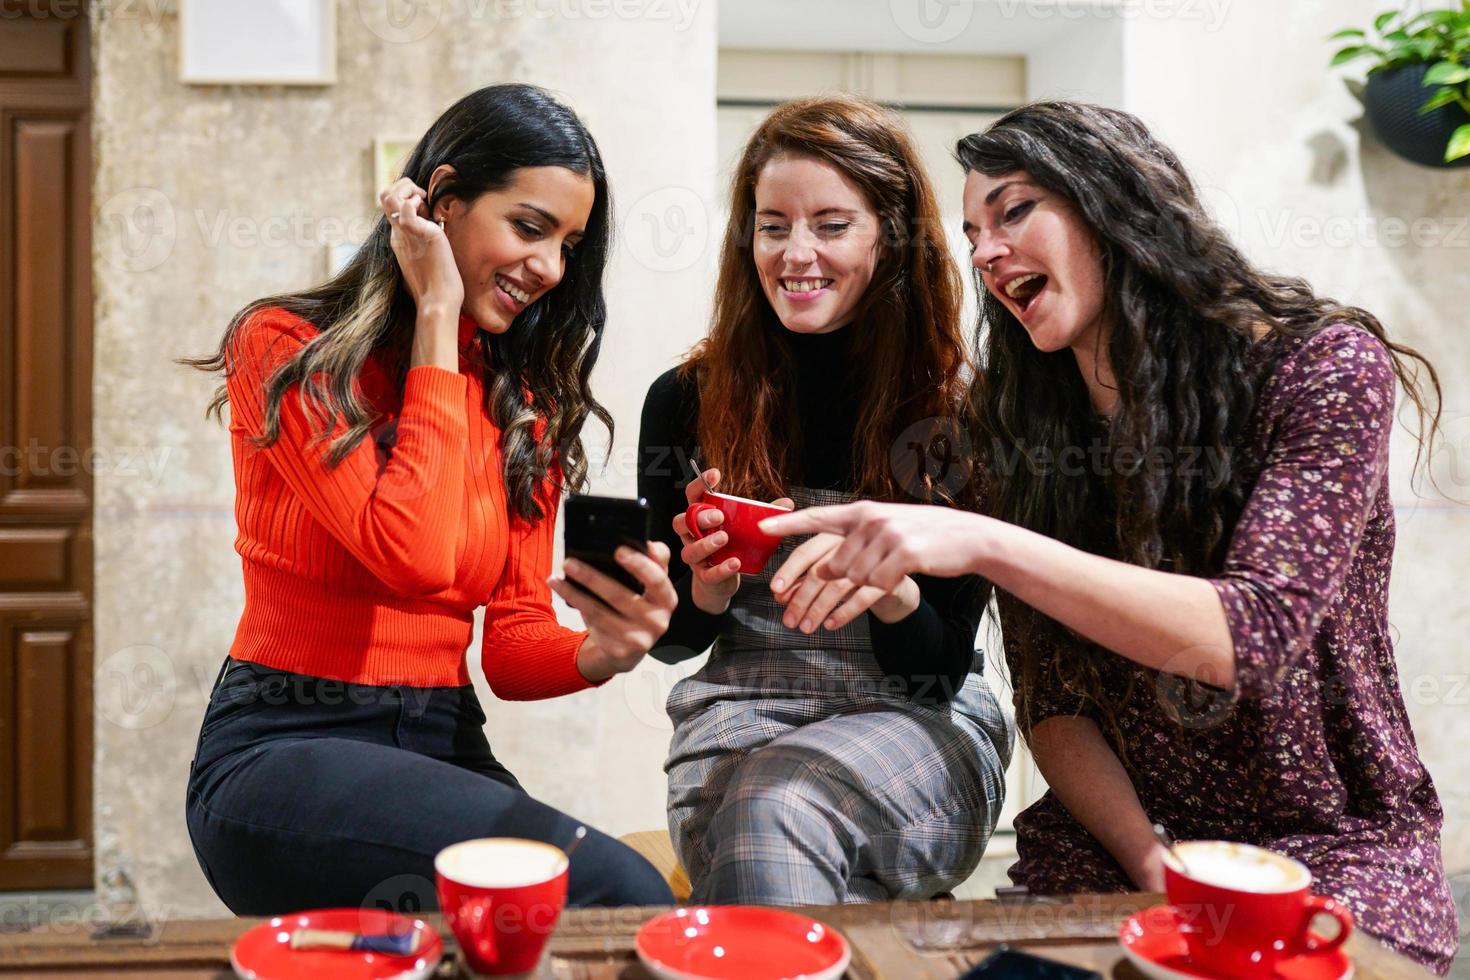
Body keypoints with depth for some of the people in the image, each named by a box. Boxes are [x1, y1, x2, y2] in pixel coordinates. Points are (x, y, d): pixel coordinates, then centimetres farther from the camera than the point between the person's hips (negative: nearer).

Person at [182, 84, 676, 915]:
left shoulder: (526, 405, 11)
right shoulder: (286, 349, -5)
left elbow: (513, 639, 6)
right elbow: (415, 554, -20)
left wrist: (598, 653, -18)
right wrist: (437, 317, -11)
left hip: (445, 753, 5)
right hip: (286, 754, -5)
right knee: (616, 888, -29)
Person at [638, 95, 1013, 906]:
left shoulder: (960, 411, -4)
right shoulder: (685, 402, 1)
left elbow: (942, 665, -4)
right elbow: (673, 640, 9)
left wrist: (889, 581, -26)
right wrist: (709, 586, -15)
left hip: (921, 725, -1)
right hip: (740, 715, 1)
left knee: (776, 809, -33)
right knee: (758, 827, -34)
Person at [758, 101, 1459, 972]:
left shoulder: (1321, 364, -9)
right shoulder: (1015, 426, 3)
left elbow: (1259, 631, -22)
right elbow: (1050, 702, 2)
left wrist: (986, 545, -31)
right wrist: (1153, 869, -15)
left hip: (1337, 845, -3)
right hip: (1112, 842, 3)